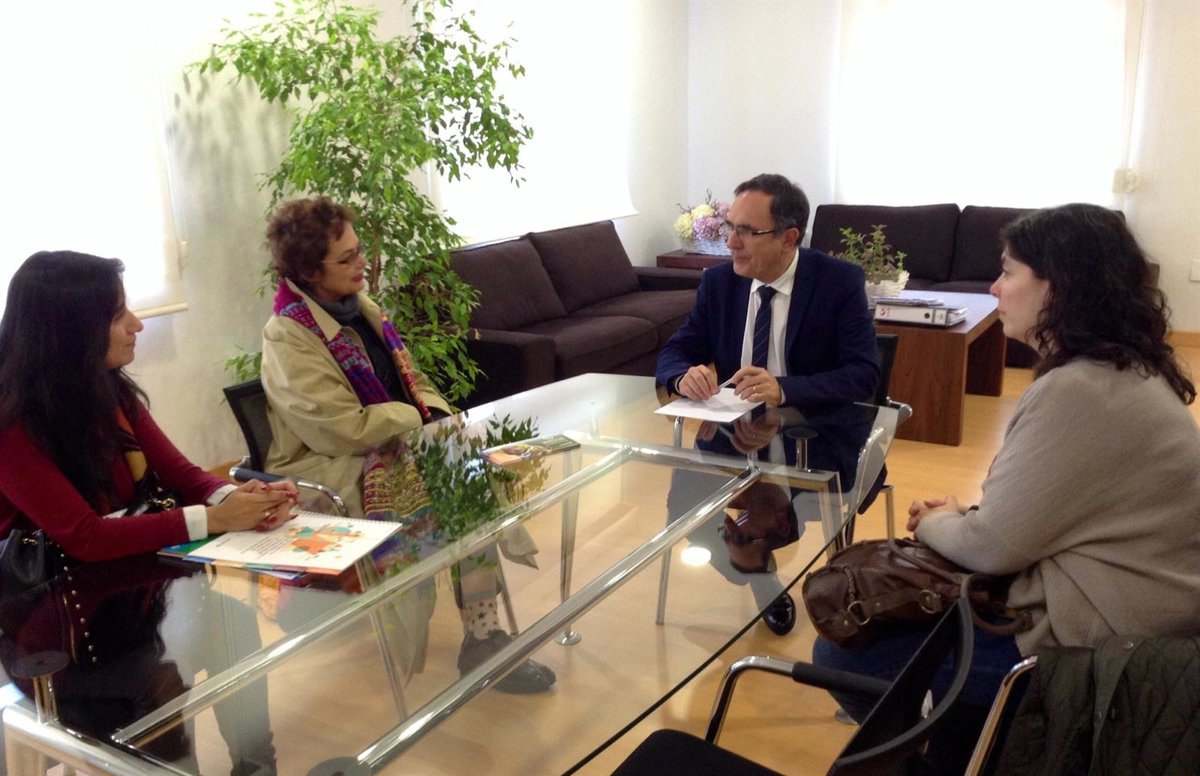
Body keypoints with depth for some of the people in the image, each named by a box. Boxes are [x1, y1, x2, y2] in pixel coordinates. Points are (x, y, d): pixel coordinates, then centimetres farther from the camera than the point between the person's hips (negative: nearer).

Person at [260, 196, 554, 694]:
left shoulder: (361, 308, 9)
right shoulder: (288, 338, -16)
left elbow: (414, 382, 14)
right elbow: (348, 430, -23)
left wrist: (440, 415, -7)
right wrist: (418, 418, -11)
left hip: (395, 447, 7)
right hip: (335, 472, -7)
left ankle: (484, 633, -21)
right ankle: (482, 636, -13)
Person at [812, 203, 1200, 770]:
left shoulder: (1077, 391, -25)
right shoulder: (1126, 370, 7)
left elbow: (993, 547, -20)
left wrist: (934, 523, 0)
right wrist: (961, 517, 3)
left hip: (1085, 636, -10)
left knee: (840, 653, -7)